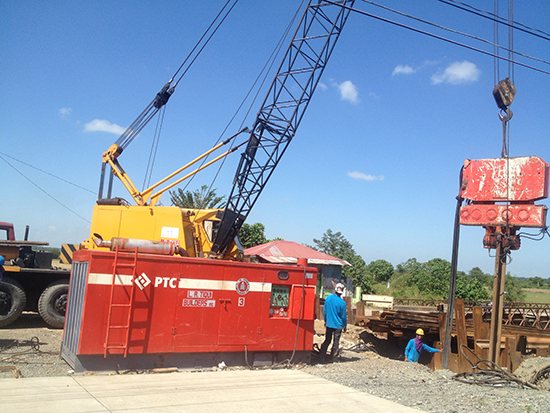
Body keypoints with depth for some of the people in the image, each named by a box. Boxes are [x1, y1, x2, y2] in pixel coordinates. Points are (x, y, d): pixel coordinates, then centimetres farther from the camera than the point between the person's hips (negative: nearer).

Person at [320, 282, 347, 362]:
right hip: (338, 325, -3)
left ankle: (322, 357, 12)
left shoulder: (328, 298, -6)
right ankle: (332, 357, 16)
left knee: (327, 340, 14)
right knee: (336, 342, 10)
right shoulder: (342, 302, -18)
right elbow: (344, 316, -9)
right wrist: (345, 325, 6)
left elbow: (324, 311, 5)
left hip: (329, 324, 4)